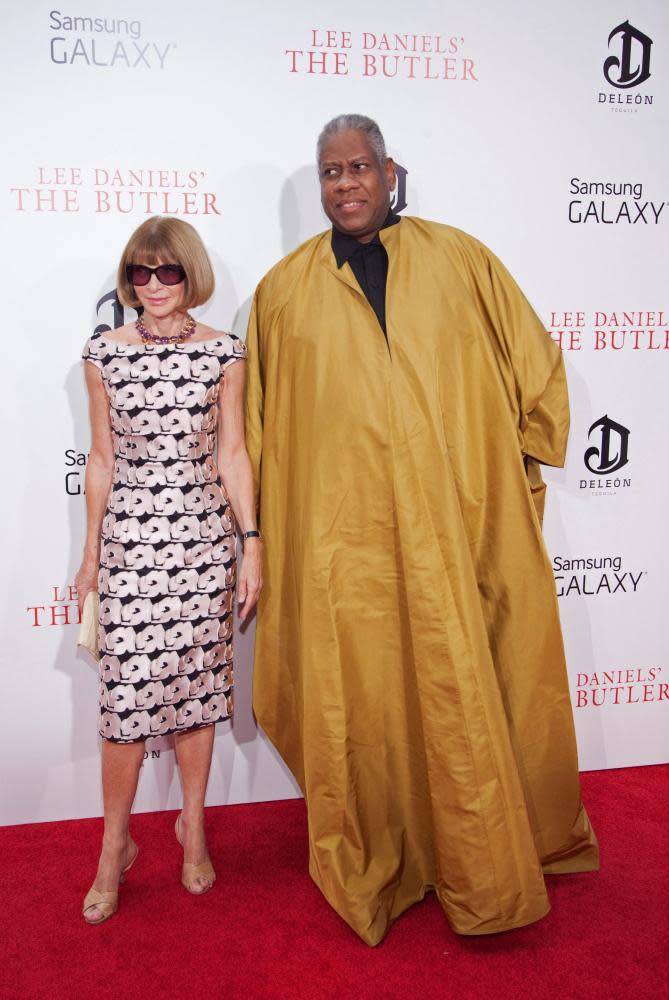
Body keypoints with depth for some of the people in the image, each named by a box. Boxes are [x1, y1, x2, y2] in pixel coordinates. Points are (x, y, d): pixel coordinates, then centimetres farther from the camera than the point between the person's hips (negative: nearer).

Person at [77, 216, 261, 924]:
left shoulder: (223, 353, 2)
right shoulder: (104, 353, 3)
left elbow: (232, 452, 3)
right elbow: (102, 457, 7)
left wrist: (251, 543, 0)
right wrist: (92, 551, 9)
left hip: (204, 532, 0)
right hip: (131, 533, 0)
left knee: (196, 680, 9)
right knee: (126, 693, 0)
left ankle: (193, 825, 30)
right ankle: (116, 846, 21)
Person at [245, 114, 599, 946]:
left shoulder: (461, 261, 9)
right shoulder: (283, 290, 10)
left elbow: (536, 362, 14)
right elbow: (257, 426, 14)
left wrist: (522, 462, 9)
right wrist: (258, 538, 13)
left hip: (458, 529, 0)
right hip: (341, 542, 0)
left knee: (472, 697, 8)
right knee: (360, 702, 5)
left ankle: (481, 870, 31)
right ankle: (373, 868, 27)